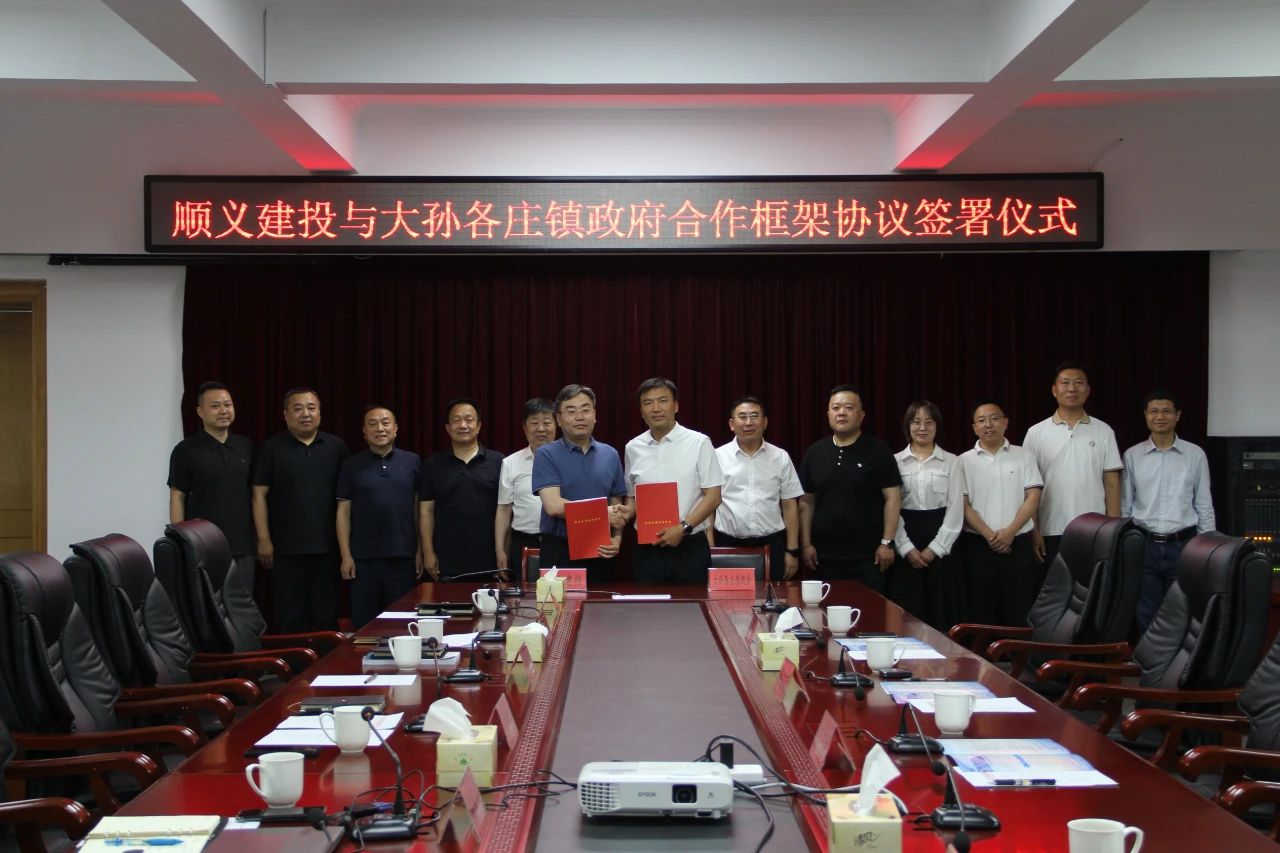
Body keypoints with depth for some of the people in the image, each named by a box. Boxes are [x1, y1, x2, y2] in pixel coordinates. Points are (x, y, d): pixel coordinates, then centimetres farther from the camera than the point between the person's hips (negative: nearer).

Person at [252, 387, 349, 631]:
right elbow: (259, 495, 1)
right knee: (289, 619, 2)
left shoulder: (336, 447, 8)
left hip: (328, 547, 2)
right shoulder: (271, 449, 3)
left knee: (326, 616, 7)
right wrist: (264, 539, -6)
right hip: (286, 548, -2)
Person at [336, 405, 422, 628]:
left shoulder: (412, 463, 6)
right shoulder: (352, 466, 5)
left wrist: (420, 551, 2)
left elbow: (420, 509, 7)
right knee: (364, 624, 5)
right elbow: (343, 511, 4)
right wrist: (345, 555, -3)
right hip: (363, 559, 0)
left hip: (403, 558, 0)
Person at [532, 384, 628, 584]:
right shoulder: (547, 455, -3)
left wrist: (617, 539, -6)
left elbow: (616, 509, 13)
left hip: (601, 553, 3)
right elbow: (553, 505, -14)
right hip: (560, 552, -3)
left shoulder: (610, 455, 10)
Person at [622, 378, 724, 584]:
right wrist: (625, 514, -4)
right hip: (647, 550, 3)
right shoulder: (633, 448, 8)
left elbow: (713, 496, -4)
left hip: (689, 548, -3)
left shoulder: (699, 443, -3)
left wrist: (683, 527, -14)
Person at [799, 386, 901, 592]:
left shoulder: (878, 450, -1)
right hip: (825, 555, 3)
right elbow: (806, 502, 11)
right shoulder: (814, 452, 9)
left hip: (867, 555, -3)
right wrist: (806, 544, 5)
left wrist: (887, 542, -9)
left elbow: (893, 498, -4)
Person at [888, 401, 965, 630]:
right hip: (905, 548, 0)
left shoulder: (952, 462, 5)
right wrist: (907, 548, -8)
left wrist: (935, 549, -7)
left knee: (941, 612, -1)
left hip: (941, 547, 0)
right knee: (906, 613, -2)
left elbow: (956, 510, 0)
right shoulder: (895, 462, 6)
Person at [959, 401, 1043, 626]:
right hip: (978, 545, 0)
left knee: (1019, 613, 1)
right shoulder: (965, 461, 4)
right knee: (980, 613, 2)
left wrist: (1009, 532, -12)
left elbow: (1033, 499, 0)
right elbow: (963, 505, -2)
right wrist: (989, 535, -13)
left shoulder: (1023, 456, 6)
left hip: (1018, 544, 0)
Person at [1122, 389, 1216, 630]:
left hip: (1183, 545, 0)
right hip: (1144, 545, 1)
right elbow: (1124, 505, 7)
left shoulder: (1196, 455, 2)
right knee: (1145, 616, 5)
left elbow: (1204, 506, 6)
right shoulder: (1132, 455, 3)